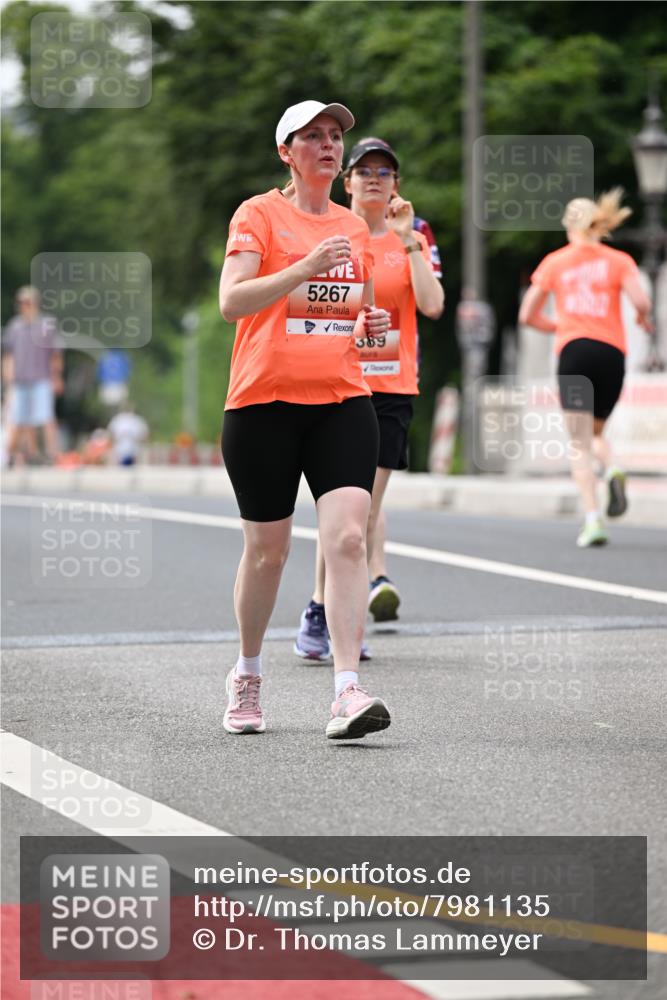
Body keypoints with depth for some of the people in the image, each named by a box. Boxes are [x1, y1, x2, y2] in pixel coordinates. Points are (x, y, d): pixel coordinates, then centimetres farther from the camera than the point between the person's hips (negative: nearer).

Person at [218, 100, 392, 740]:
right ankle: (247, 675, 28)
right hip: (264, 401, -3)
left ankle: (347, 691, -19)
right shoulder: (259, 214, -1)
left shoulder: (355, 227, 15)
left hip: (342, 401, 4)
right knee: (267, 548, 5)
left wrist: (373, 324, 5)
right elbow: (231, 302, -14)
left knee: (347, 537, -14)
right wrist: (307, 267, -24)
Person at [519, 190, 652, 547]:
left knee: (580, 442, -1)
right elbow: (641, 302, -7)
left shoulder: (555, 262, 11)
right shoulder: (619, 261, 9)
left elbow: (527, 315, 15)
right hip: (613, 352, 1)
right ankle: (612, 472, -12)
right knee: (595, 431, 21)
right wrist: (644, 320, 15)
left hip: (574, 349, -1)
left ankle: (593, 518, -17)